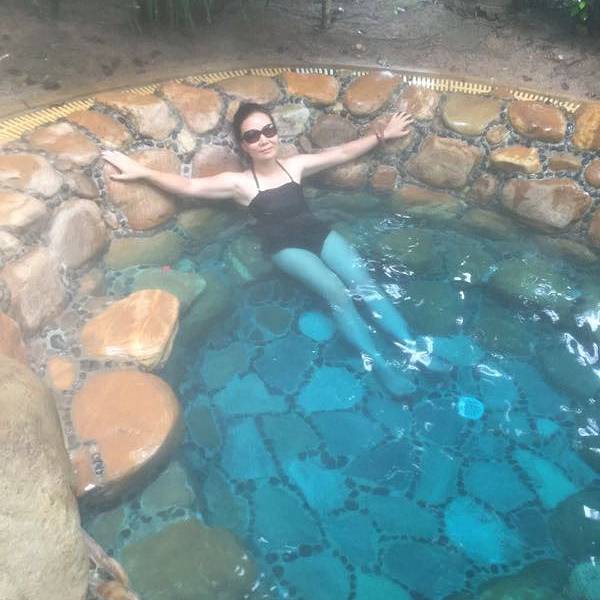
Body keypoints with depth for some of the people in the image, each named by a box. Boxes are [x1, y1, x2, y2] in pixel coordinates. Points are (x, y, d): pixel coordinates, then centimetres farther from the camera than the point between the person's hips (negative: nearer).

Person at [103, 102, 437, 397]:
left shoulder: (296, 165, 9)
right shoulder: (239, 183, -2)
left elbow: (343, 153, 16)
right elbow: (188, 186, -9)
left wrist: (383, 135, 20)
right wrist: (141, 172, -17)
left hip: (319, 233, 5)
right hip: (286, 247, -4)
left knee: (365, 283, -15)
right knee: (336, 292, -26)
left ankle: (416, 350, -15)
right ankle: (381, 366, -25)